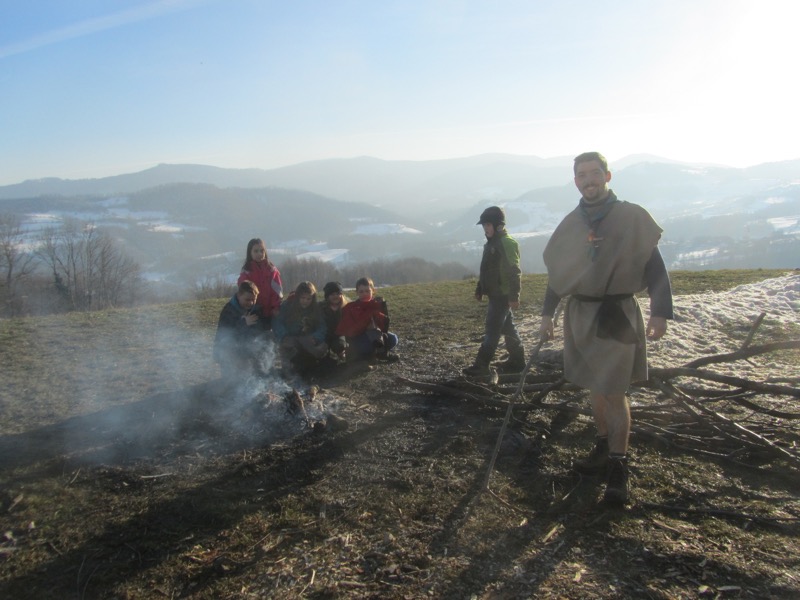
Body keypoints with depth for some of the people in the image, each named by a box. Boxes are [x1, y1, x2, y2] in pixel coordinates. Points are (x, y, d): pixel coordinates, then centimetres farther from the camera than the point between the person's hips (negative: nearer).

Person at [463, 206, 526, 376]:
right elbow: (486, 270, 22)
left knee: (492, 330, -8)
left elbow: (514, 272, -21)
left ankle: (481, 365, -6)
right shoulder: (491, 243, 14)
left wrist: (514, 296, -24)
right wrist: (479, 289, 22)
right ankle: (517, 361, 24)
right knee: (508, 328, 15)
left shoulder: (507, 243, -16)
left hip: (503, 295, -10)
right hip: (495, 294, 10)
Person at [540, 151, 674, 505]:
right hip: (580, 315, 5)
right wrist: (546, 315, 13)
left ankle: (618, 466, 7)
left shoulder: (631, 217, -5)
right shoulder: (571, 224, 8)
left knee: (614, 392, -4)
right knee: (593, 388, 13)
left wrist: (661, 312, -16)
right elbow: (557, 272, 14)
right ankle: (604, 448, 29)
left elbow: (654, 267, -7)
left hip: (616, 315, -5)